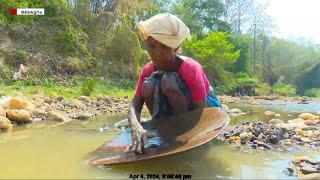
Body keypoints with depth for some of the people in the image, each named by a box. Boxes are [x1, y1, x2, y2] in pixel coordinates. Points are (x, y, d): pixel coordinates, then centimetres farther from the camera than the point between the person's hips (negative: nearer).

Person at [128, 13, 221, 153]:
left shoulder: (191, 68, -29)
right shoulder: (148, 70, -16)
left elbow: (199, 112, -27)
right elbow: (135, 106, -25)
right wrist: (136, 127, -45)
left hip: (205, 106, -4)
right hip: (176, 108, 4)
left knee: (169, 81, -33)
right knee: (148, 85, -25)